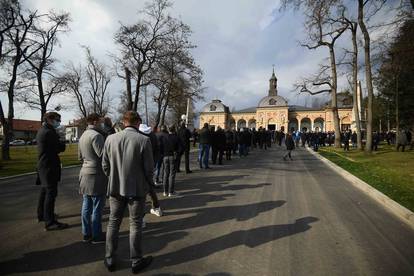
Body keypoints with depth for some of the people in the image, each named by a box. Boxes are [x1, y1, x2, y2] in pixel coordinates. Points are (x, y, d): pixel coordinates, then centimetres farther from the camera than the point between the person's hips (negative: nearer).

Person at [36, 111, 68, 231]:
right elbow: (61, 148, -16)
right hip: (49, 166, -11)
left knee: (45, 191, 20)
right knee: (51, 193, -8)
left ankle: (42, 215, 34)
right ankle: (50, 222, -5)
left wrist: (58, 138, 2)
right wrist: (62, 140, 2)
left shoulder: (42, 130, 14)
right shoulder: (48, 132, -17)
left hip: (43, 165, 11)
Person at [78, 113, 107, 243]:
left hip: (85, 174, 10)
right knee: (97, 207, 1)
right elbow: (103, 155, -21)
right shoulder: (96, 135, -16)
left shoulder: (83, 136, 15)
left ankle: (86, 233, 25)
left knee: (86, 206, 15)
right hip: (96, 175, -9)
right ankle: (97, 235, 12)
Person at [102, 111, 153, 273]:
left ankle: (110, 260, 30)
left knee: (113, 223, 18)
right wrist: (148, 183, 6)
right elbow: (149, 167, -11)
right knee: (135, 225, 11)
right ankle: (136, 261, 24)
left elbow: (105, 165, 2)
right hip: (137, 189, -3)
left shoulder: (110, 138, -4)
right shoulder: (144, 140, -14)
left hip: (115, 188, 3)